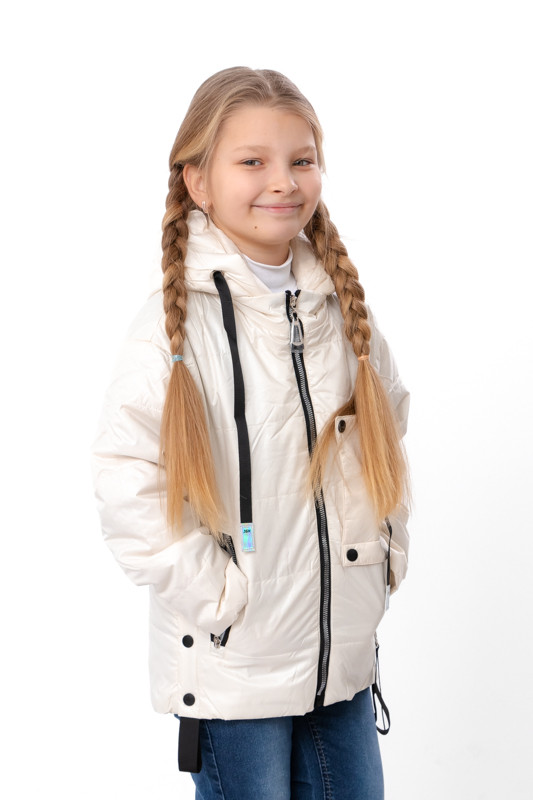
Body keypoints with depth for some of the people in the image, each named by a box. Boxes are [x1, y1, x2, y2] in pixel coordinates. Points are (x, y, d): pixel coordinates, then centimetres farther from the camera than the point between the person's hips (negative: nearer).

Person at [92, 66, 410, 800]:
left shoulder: (343, 310, 4)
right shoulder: (177, 323, -12)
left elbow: (388, 430, 17)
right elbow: (129, 490, -17)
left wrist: (385, 556, 9)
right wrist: (218, 595, -16)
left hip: (344, 652, 5)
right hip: (231, 669, -5)